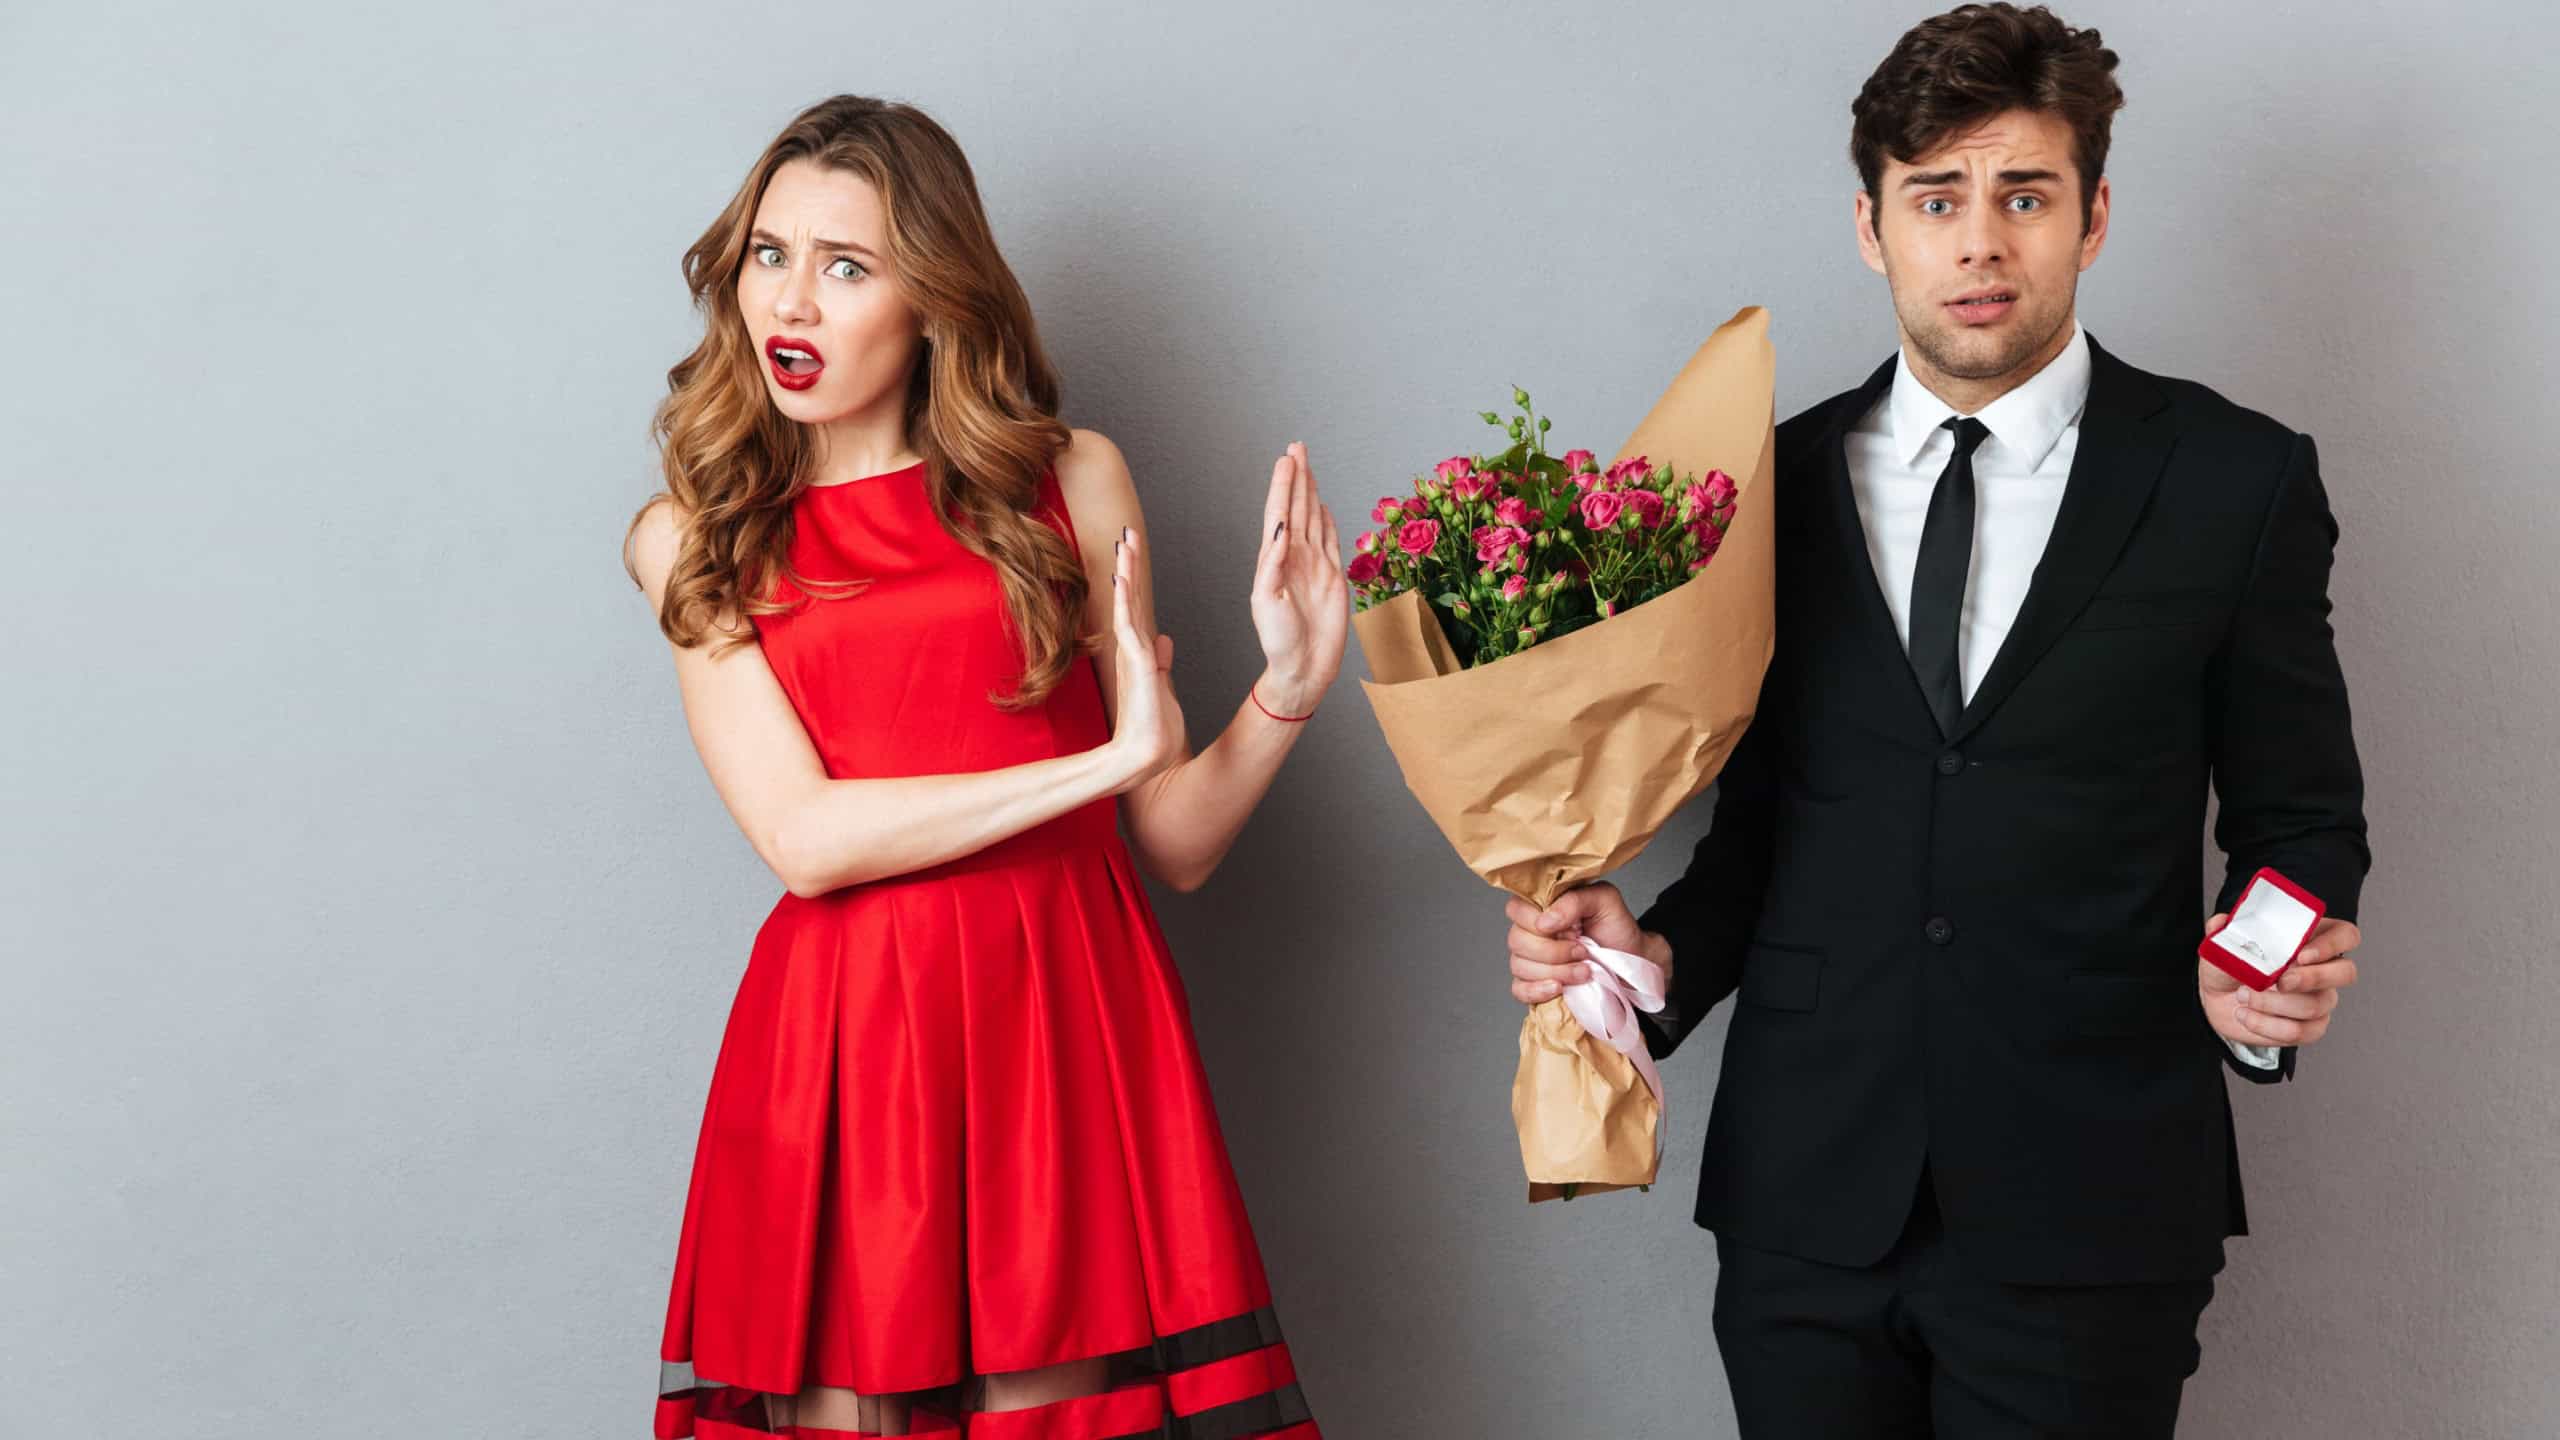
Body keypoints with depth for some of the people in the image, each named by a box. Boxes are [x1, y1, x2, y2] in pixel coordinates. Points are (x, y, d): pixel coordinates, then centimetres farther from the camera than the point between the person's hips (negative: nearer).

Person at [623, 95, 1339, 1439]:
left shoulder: (1069, 482, 8)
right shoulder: (693, 537, 8)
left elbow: (1174, 844, 8)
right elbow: (802, 836, -6)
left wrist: (1284, 695, -11)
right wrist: (1105, 759, -12)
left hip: (1072, 1024, 0)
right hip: (846, 1040, 0)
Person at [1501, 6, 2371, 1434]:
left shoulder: (2235, 481, 1)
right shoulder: (1776, 486, 7)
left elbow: (2301, 818, 5)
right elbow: (1764, 818, 12)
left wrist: (2274, 987, -14)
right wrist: (1659, 955, -6)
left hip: (2087, 1211, -2)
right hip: (1807, 1197, 2)